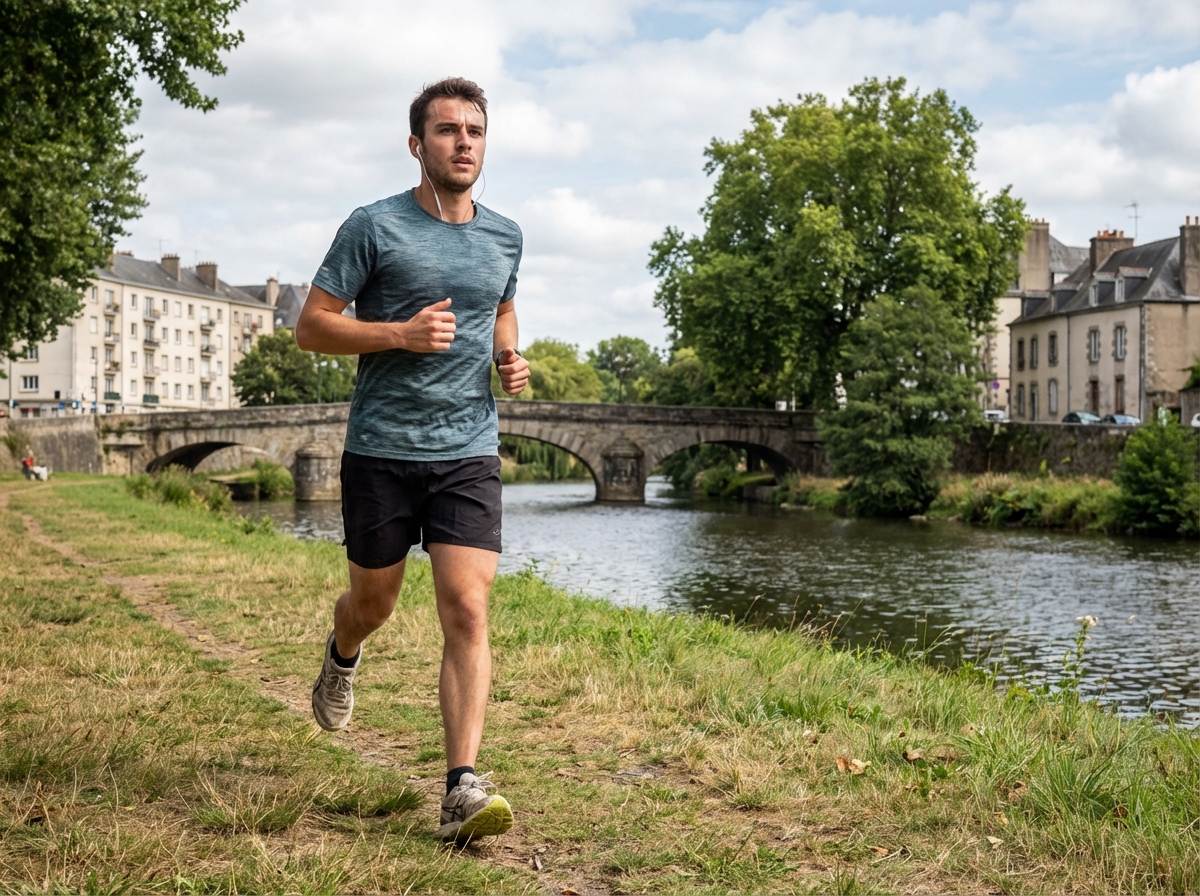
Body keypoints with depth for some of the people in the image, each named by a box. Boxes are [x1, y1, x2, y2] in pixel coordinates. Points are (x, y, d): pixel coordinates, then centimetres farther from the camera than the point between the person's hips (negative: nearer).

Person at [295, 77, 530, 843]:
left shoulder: (504, 237, 10)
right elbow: (310, 326, -4)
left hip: (469, 451, 2)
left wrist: (510, 356, 7)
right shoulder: (374, 227, -4)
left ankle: (463, 790, -12)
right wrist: (400, 333, -18)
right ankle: (343, 656, 51)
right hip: (381, 449, -2)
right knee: (374, 602, 14)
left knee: (468, 610, -11)